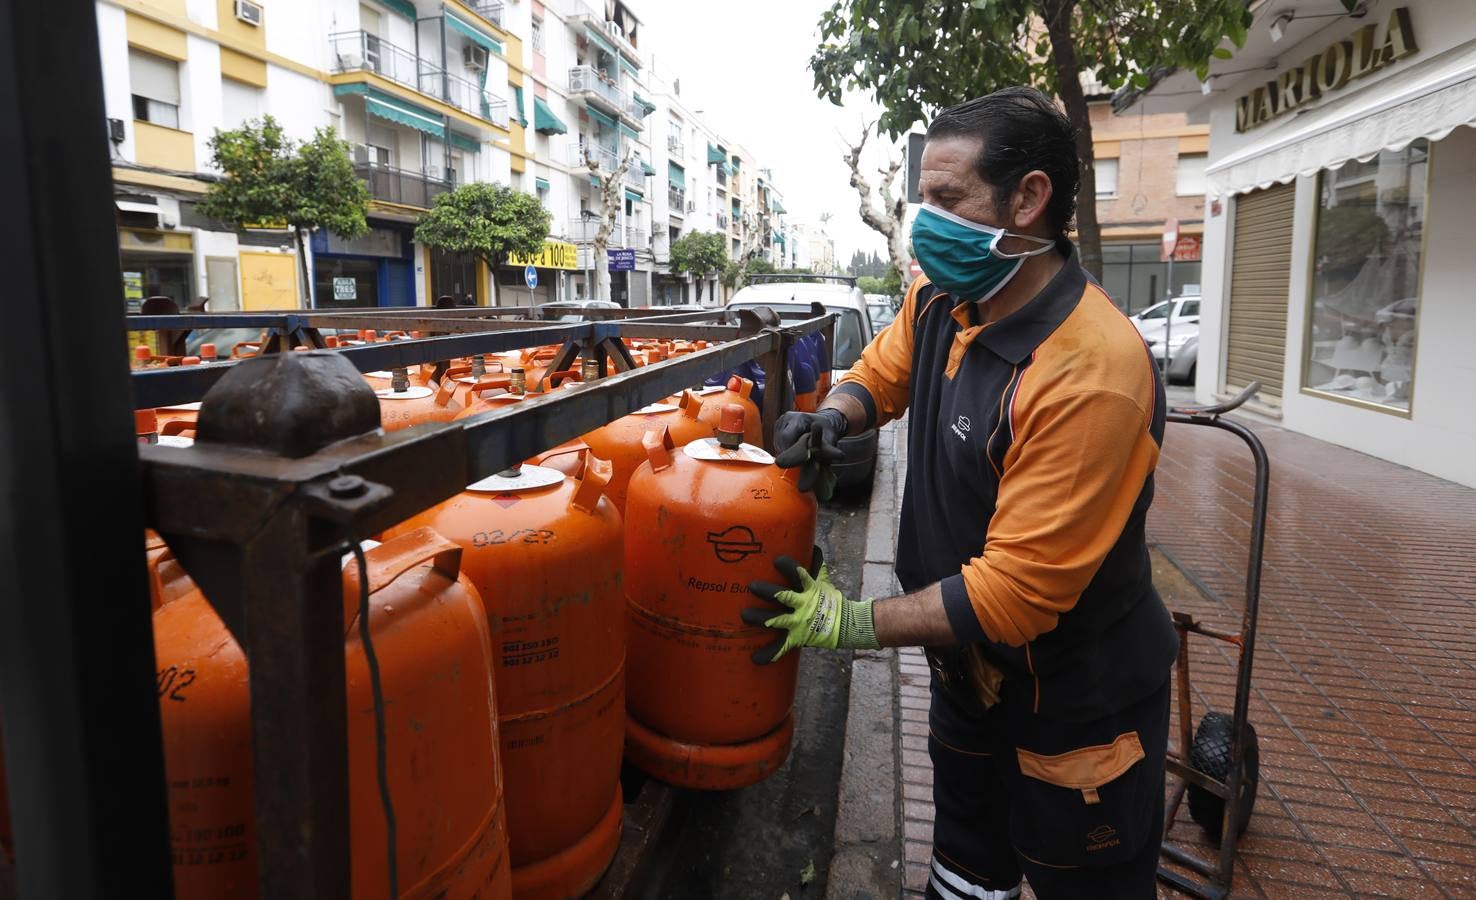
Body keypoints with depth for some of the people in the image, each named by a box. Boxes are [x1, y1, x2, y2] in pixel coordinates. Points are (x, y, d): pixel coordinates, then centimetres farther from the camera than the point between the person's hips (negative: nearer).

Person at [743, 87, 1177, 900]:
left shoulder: (1092, 374, -32)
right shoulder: (938, 301, -7)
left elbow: (1015, 591, -31)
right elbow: (881, 372, 14)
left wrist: (853, 625, -21)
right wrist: (830, 419, -9)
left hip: (1076, 710, -7)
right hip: (967, 673, 7)